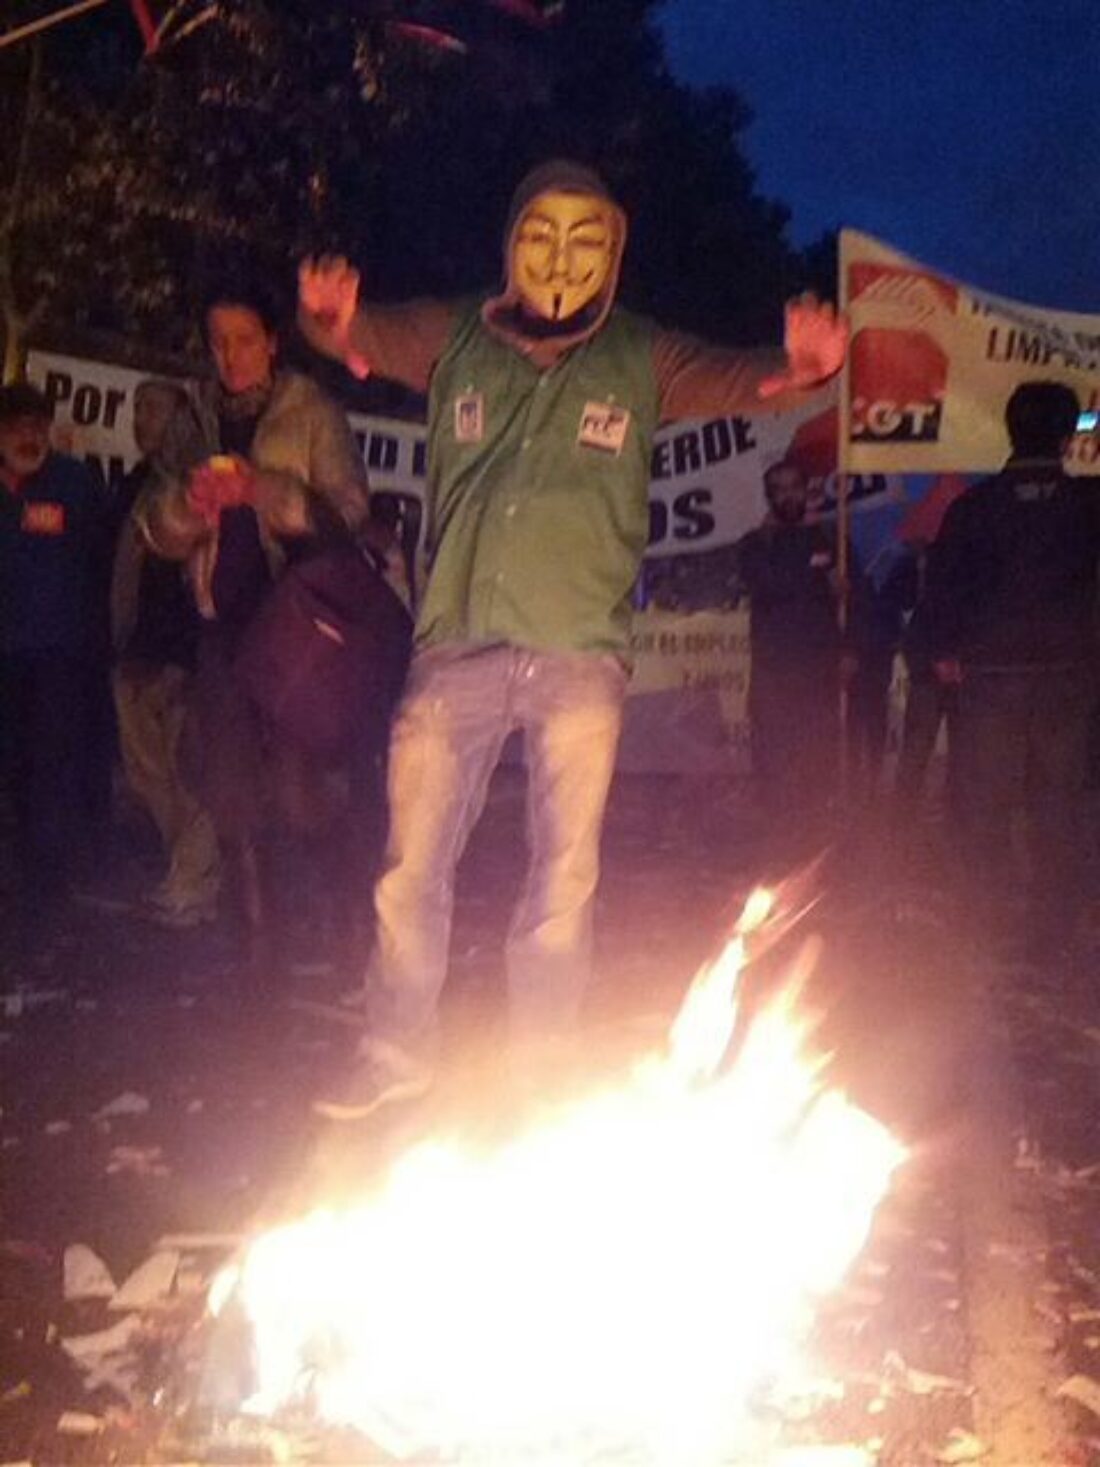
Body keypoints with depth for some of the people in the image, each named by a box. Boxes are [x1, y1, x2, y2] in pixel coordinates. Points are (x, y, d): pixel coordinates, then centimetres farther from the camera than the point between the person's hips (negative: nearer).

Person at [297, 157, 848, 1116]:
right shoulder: (457, 341, 6)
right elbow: (371, 336, -3)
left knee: (566, 879, 8)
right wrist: (334, 318, -29)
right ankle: (399, 1054, 22)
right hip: (456, 650, 1)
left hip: (580, 658, 0)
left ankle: (539, 1068, 23)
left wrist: (795, 367, -32)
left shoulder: (639, 361, 4)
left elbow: (728, 379, -8)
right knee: (412, 867, 5)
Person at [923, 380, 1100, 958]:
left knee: (987, 800, 11)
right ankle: (1052, 927, 13)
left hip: (991, 672, -1)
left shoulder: (973, 505, -4)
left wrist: (944, 649, 6)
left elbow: (943, 581, -2)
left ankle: (996, 919, 12)